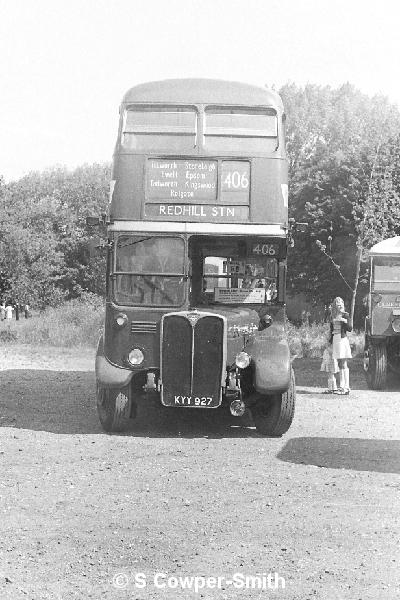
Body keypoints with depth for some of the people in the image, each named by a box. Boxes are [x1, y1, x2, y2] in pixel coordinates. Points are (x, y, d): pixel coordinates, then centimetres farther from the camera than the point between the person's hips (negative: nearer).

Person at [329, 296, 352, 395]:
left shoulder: (345, 315, -3)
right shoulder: (333, 316, 14)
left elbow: (350, 328, -9)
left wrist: (345, 321, -24)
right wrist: (330, 341, 20)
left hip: (343, 339, -6)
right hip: (335, 339, 6)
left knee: (344, 364, -9)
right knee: (339, 364, 8)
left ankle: (346, 387, -10)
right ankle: (341, 386, 11)